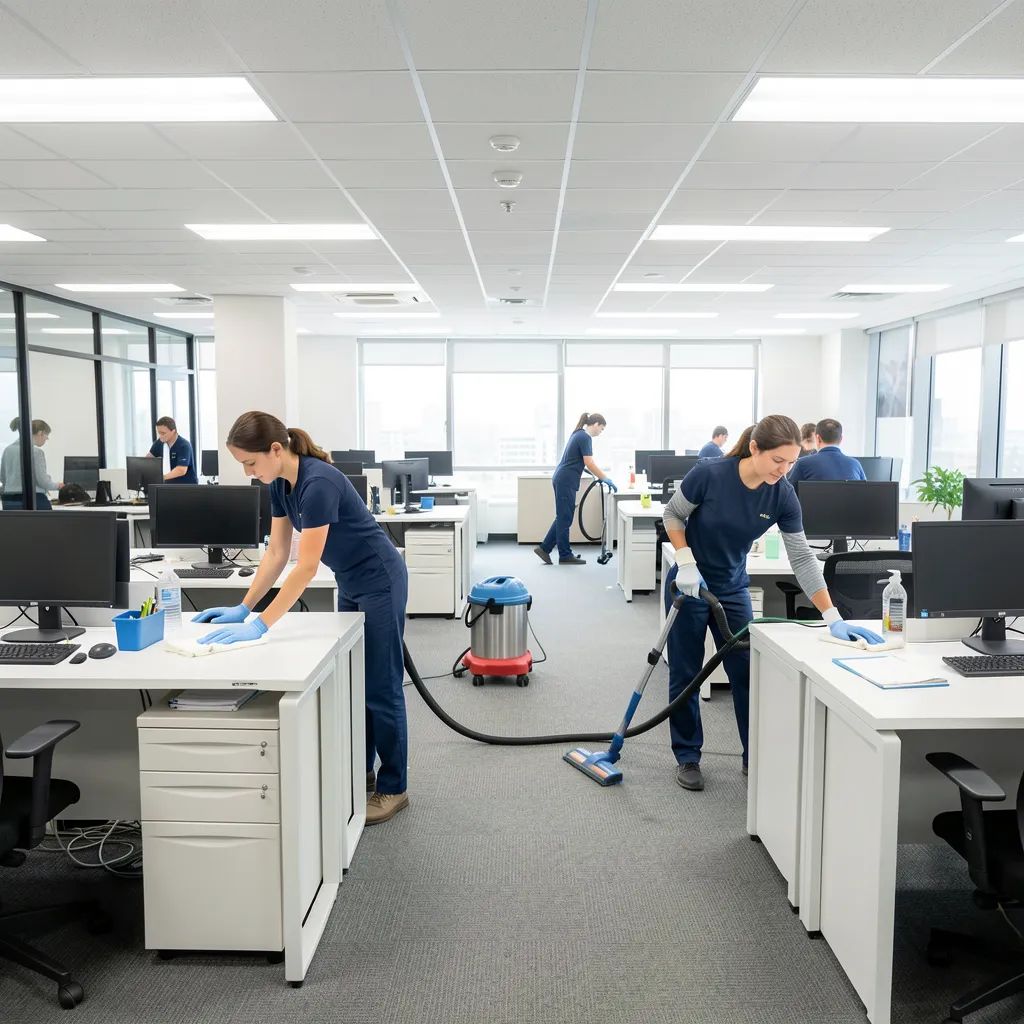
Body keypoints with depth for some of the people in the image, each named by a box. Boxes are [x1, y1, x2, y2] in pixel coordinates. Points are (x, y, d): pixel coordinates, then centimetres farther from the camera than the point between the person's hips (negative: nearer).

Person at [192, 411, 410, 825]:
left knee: (380, 685, -1)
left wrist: (259, 625, -33)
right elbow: (276, 553, 3)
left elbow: (306, 566, -32)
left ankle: (393, 788, 12)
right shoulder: (280, 484, -2)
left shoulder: (318, 482, -30)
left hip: (380, 581, -9)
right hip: (350, 584, 9)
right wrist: (242, 608, -1)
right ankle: (360, 772, 28)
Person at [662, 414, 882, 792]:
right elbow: (673, 514, -9)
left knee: (747, 672, 4)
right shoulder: (709, 474, -26)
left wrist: (833, 618, -19)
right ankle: (687, 757, 18)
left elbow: (802, 558, -14)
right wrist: (686, 563, -21)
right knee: (685, 673, 4)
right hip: (689, 585, -3)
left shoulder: (782, 495, -16)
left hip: (732, 588, 3)